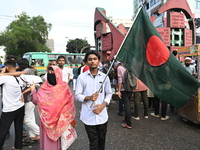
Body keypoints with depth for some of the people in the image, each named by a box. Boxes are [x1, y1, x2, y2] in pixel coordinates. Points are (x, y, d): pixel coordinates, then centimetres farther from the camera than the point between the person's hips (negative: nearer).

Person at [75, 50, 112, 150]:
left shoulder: (104, 77, 2)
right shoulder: (81, 77, -5)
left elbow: (109, 93, 8)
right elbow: (77, 95, -2)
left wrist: (103, 105, -10)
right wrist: (88, 97, -21)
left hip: (102, 115, 2)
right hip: (89, 116, -2)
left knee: (102, 141, 18)